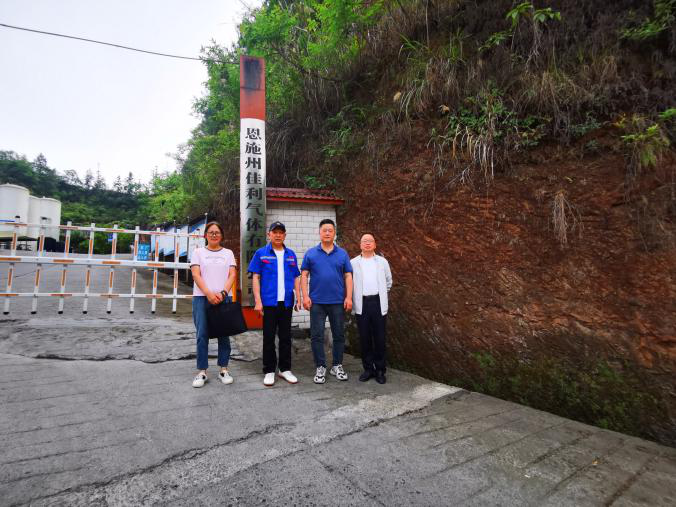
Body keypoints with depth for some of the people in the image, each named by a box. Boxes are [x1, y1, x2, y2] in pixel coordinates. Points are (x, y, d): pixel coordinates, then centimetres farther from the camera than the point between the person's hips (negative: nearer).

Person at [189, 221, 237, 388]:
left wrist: (223, 293, -13)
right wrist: (209, 294, -15)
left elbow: (232, 275, 3)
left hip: (223, 298, 1)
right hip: (202, 298, -1)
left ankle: (224, 369, 13)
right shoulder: (198, 252, 9)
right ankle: (201, 372, 8)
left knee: (224, 335, 3)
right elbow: (196, 275, -2)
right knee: (202, 335, -1)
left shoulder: (228, 253, 13)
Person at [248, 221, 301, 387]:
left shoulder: (291, 254, 10)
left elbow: (296, 278, 12)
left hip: (287, 302, 3)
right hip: (269, 302, -3)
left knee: (286, 336, 10)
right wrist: (258, 301, -9)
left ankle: (285, 369, 23)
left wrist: (298, 298, 4)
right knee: (269, 337, 5)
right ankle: (269, 371, 18)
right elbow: (256, 278, -2)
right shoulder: (261, 253, 2)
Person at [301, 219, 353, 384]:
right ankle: (320, 367, 17)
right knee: (317, 335, 4)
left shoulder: (342, 254, 5)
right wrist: (305, 296, -7)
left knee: (339, 335, 9)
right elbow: (304, 275, 2)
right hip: (317, 302, -1)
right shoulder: (311, 253, 3)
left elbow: (348, 276, 3)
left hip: (338, 302, 1)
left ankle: (337, 366, 25)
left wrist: (349, 297, -5)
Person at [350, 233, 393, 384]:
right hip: (361, 304, 0)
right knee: (364, 338, 5)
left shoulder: (382, 261, 8)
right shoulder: (353, 263, 5)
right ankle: (368, 368, 17)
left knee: (379, 338, 3)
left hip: (378, 302, 0)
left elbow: (389, 281, 19)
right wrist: (353, 297, 6)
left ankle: (380, 370, 14)